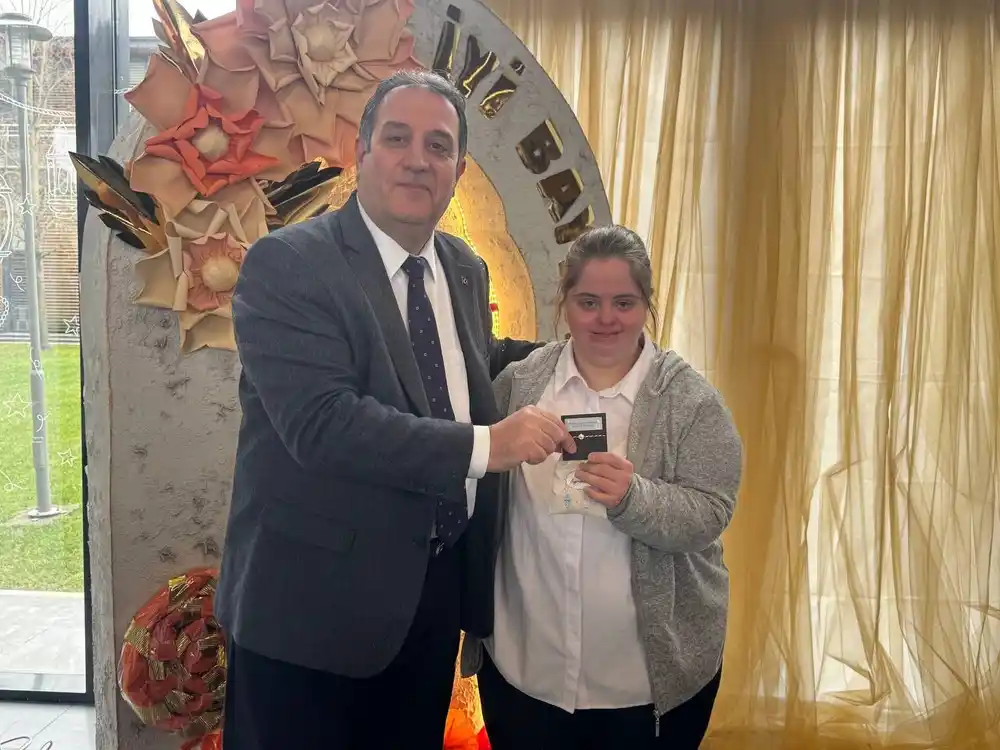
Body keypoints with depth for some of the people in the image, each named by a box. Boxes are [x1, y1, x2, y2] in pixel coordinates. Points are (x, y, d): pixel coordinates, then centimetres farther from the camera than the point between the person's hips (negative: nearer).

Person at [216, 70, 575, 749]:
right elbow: (322, 422, -27)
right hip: (314, 602, -6)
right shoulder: (286, 264, -16)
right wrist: (485, 445, -29)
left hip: (439, 592, 6)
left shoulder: (467, 270, 6)